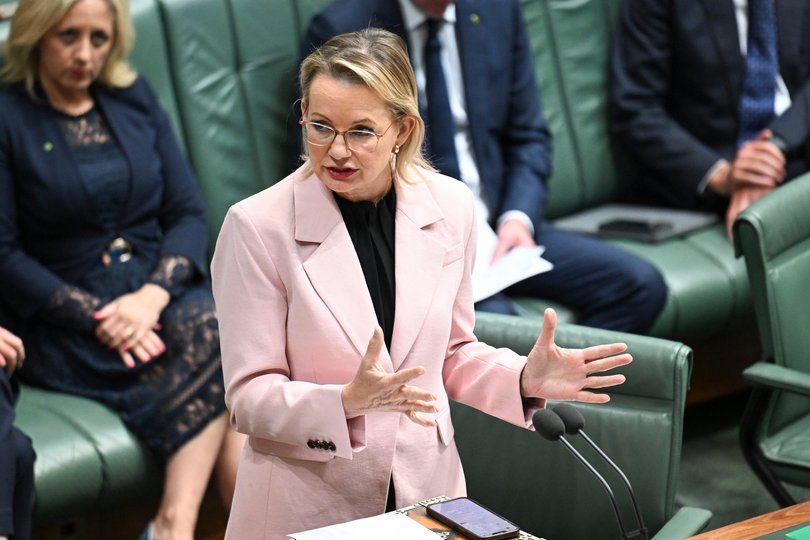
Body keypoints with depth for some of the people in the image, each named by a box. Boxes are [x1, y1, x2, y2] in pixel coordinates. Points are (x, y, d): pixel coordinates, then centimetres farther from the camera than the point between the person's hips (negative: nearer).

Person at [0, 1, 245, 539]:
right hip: (68, 323, -4)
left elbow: (189, 212, 8)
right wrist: (98, 317, -17)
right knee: (221, 349, -29)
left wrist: (154, 294, -12)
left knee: (215, 327, -30)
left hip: (161, 294, 4)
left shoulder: (136, 99, 13)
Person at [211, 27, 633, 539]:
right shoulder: (257, 227, -15)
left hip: (426, 489, 3)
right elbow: (250, 396, -13)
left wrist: (524, 379, -10)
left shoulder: (450, 208, -4)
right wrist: (348, 400, -29)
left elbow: (452, 352, 8)